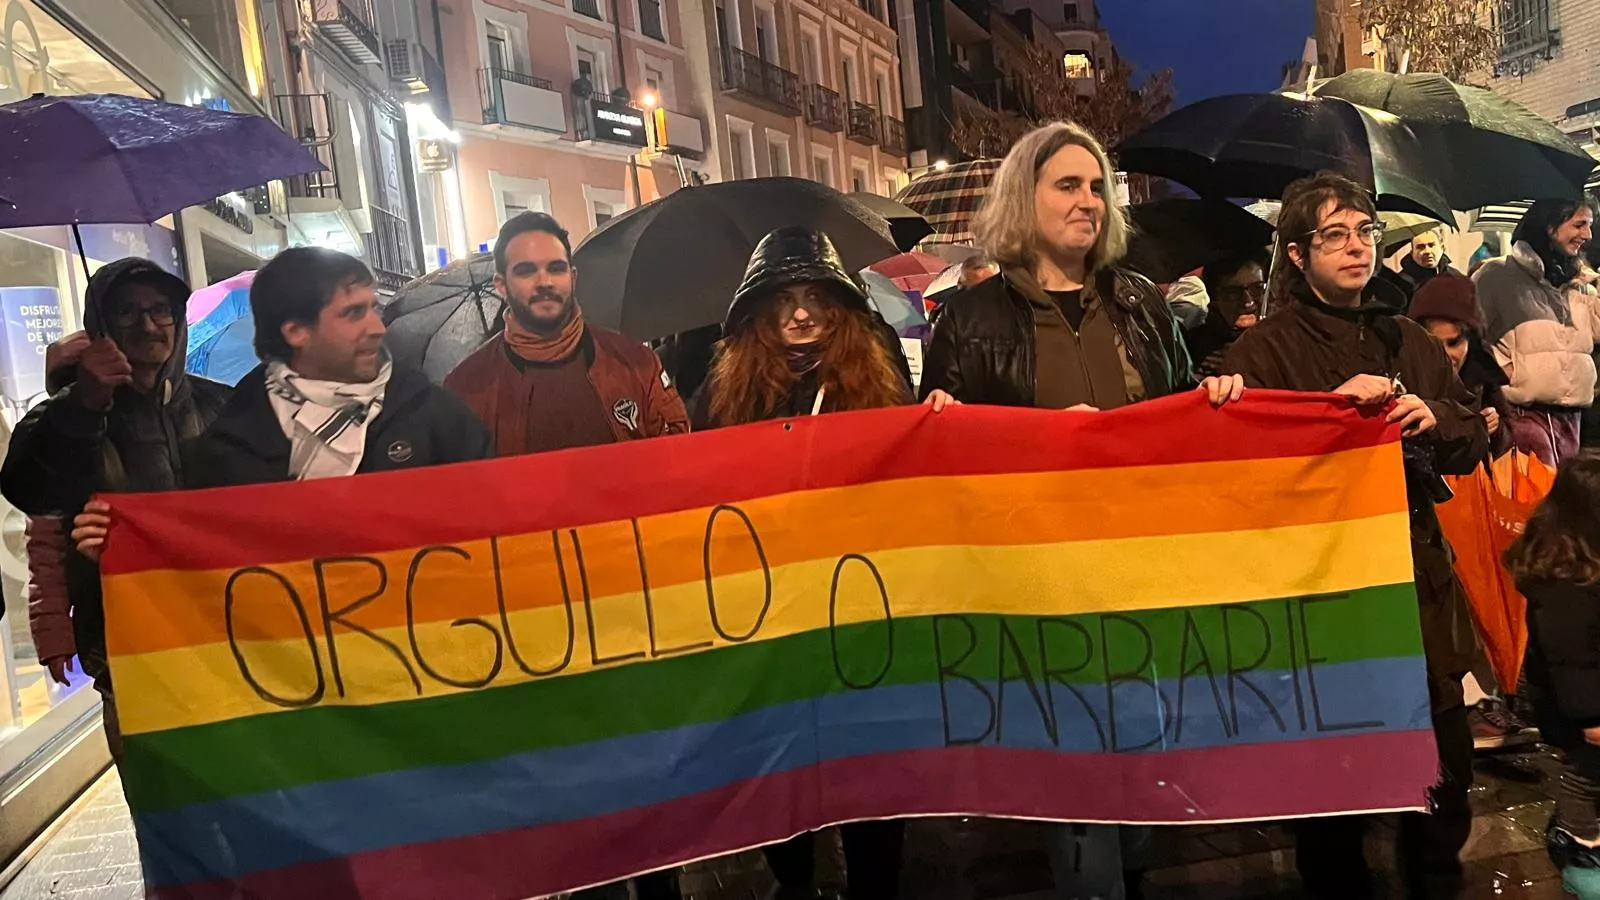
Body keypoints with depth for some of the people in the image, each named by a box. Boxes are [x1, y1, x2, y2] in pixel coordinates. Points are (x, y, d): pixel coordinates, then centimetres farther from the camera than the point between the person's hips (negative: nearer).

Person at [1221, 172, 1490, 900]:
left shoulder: (1406, 341, 15)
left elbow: (1473, 444, 18)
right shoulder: (1264, 349, -1)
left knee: (1442, 775, 10)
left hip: (1415, 578, 5)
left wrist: (1435, 419, -4)